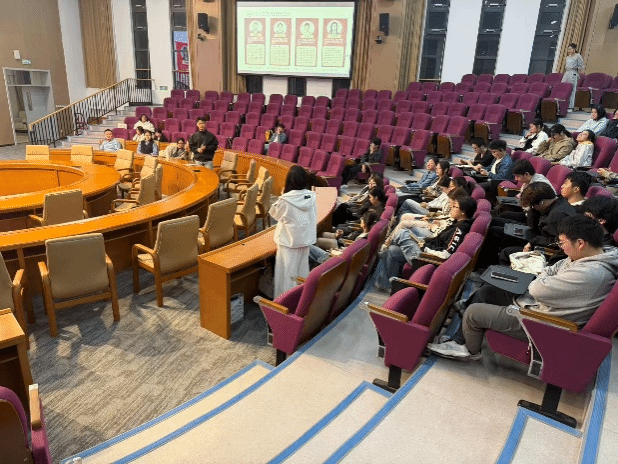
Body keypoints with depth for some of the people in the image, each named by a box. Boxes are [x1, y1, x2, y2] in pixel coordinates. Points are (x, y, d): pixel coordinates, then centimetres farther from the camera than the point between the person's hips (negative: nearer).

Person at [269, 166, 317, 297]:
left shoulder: (285, 200, -21)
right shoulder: (311, 197, -9)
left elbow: (274, 213, -3)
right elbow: (314, 218, 2)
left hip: (289, 240, -4)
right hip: (306, 238, 5)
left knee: (288, 271, 8)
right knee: (302, 269, 18)